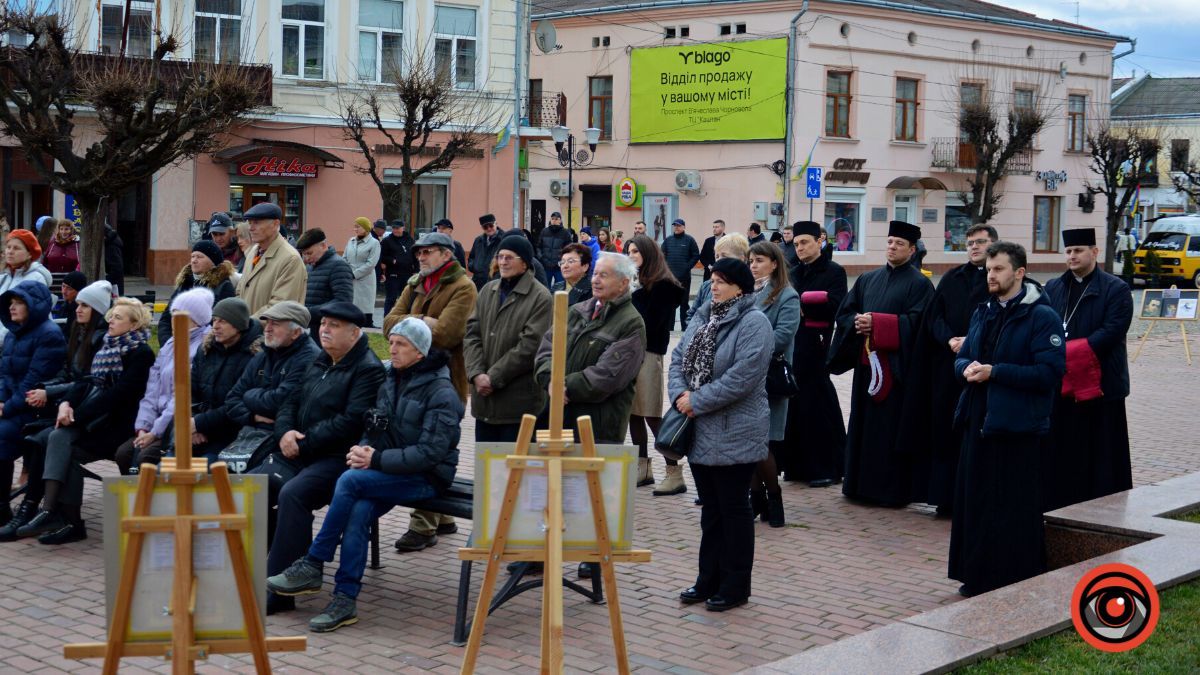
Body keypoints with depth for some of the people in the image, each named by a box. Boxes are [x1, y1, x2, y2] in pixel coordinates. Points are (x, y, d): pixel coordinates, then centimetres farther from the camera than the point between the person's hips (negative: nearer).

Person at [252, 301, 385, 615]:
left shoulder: (368, 369, -8)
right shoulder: (318, 364, 20)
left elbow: (349, 422, -17)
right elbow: (290, 404, 20)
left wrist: (304, 442, -15)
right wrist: (285, 432, -3)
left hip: (338, 458, -8)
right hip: (299, 454, 8)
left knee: (292, 493, -32)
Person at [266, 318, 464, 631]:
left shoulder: (441, 393, -12)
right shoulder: (391, 380, 11)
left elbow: (430, 452, -19)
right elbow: (374, 429, 17)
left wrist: (376, 459, -22)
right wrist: (362, 449, -6)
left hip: (427, 477, -6)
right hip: (391, 473, 6)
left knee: (350, 480, -27)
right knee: (358, 510, -26)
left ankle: (313, 566, -18)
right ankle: (345, 600, -26)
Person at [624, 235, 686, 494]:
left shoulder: (663, 286, -8)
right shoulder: (637, 282, 15)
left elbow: (650, 324, -12)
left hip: (648, 354, -8)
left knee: (652, 414, -7)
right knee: (633, 413, 10)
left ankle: (675, 473, -2)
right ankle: (643, 469, 20)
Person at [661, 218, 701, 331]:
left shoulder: (689, 240, -2)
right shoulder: (668, 240, 8)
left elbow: (696, 256, -2)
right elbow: (662, 254, 10)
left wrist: (687, 267, -9)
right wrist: (666, 267, -2)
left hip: (684, 277, -3)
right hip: (670, 276, 3)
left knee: (684, 302, 4)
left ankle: (685, 326, 9)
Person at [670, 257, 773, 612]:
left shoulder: (753, 323, -14)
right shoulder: (703, 320, 13)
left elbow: (742, 377, -23)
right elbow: (678, 359, 10)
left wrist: (698, 401, -18)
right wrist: (680, 394, -9)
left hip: (734, 435, -8)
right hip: (700, 432, 8)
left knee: (734, 508, 3)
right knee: (710, 508, 15)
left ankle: (735, 586, 13)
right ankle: (709, 580, 24)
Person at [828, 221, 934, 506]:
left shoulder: (919, 284, -2)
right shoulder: (868, 279, 15)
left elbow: (915, 323, -15)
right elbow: (844, 312, 11)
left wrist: (875, 322, -19)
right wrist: (858, 322, -11)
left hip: (897, 367, -6)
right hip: (866, 362, 6)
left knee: (891, 427, -3)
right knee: (863, 425, 9)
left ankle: (892, 489, 3)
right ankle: (862, 484, 17)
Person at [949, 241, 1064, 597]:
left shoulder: (1042, 317, -9)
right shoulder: (983, 313, 15)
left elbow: (1049, 371, -17)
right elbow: (962, 357, 19)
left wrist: (995, 372, -20)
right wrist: (967, 368, -6)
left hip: (1017, 428, -7)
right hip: (979, 422, 7)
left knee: (1014, 509, -2)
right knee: (976, 502, 11)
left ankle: (1016, 583, 7)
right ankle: (978, 578, 22)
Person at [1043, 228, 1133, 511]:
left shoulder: (1116, 289, -2)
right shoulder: (1052, 288, 14)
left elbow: (1112, 331, -13)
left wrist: (1069, 352, -19)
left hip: (1099, 384, -4)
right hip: (1059, 384, 4)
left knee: (1098, 453, 0)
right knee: (1060, 452, 6)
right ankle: (1058, 506, 13)